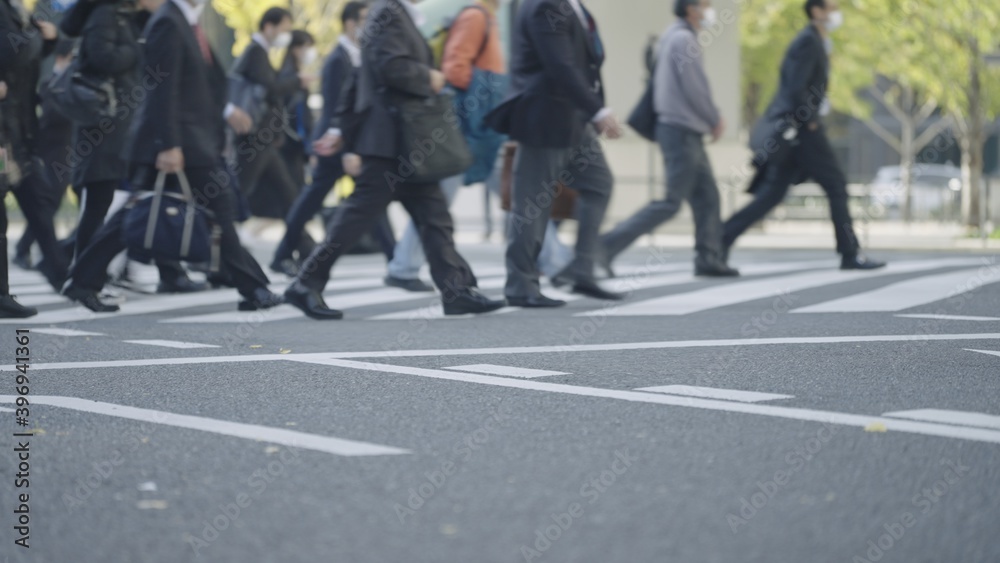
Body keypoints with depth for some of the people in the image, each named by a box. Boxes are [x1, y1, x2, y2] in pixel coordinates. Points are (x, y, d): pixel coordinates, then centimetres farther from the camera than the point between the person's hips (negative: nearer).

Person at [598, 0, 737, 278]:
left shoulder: (673, 37, 15)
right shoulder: (683, 39, -15)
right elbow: (694, 89, -16)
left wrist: (711, 117, 13)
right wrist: (715, 120, -3)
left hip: (688, 132, 10)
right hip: (682, 130, -10)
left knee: (707, 196, 11)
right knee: (671, 202, -9)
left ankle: (709, 258, 13)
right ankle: (608, 245, -10)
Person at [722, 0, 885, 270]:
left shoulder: (813, 42, 19)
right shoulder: (808, 42, -13)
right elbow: (795, 89, -22)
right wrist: (811, 121, -15)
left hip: (790, 131, 10)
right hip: (802, 129, -10)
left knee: (771, 194, 6)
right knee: (836, 186, -2)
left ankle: (721, 239, 1)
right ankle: (850, 254, 3)